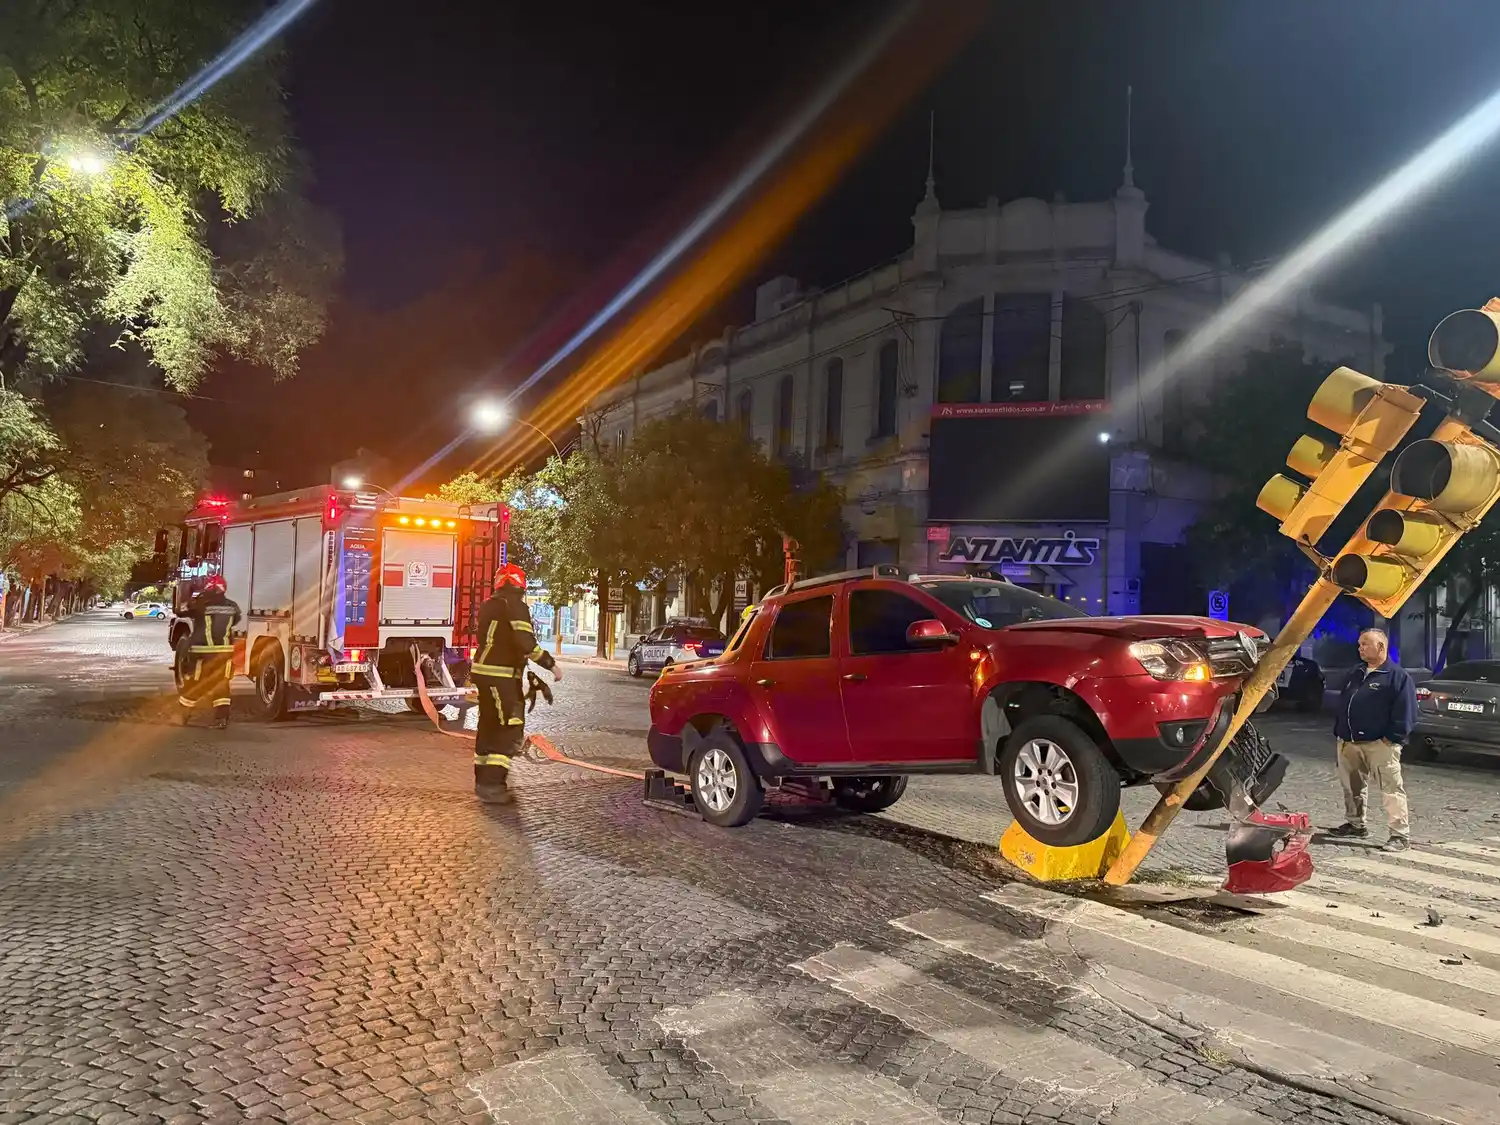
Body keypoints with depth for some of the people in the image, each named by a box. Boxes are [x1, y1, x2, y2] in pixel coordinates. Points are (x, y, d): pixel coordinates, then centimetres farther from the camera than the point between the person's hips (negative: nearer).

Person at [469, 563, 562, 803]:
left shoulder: (489, 605, 16)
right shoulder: (515, 605, -12)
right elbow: (526, 643, -21)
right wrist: (551, 664, -15)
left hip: (483, 671, 9)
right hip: (501, 676, -9)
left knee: (489, 725, 17)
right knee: (510, 730, -7)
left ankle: (484, 779, 25)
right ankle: (491, 785, -12)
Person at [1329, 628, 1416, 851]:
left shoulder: (1397, 676, -7)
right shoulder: (1356, 674, 17)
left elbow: (1405, 712, -12)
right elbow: (1343, 704, 22)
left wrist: (1392, 738, -16)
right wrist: (1339, 731, 14)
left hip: (1380, 744, -8)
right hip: (1349, 743, 8)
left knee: (1392, 789, -7)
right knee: (1352, 786, 16)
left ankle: (1401, 834, -5)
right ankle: (1355, 824, 29)